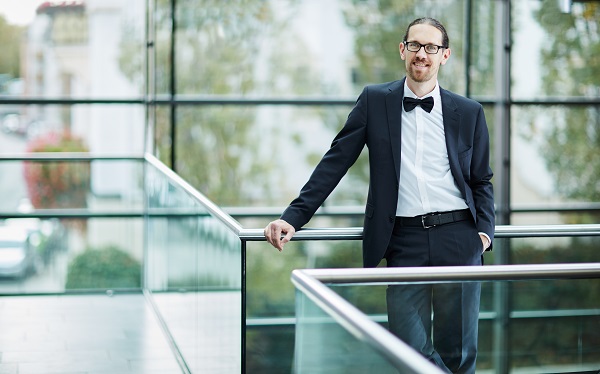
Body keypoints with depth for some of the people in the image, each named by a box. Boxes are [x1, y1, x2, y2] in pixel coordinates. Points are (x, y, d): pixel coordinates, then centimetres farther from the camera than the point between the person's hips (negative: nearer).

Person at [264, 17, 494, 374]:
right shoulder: (375, 100, 7)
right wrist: (293, 217, -3)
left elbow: (482, 181, 16)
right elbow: (335, 163, 4)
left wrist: (484, 230, -1)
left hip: (458, 239, 1)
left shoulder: (469, 112, 9)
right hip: (404, 242, 0)